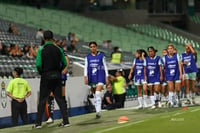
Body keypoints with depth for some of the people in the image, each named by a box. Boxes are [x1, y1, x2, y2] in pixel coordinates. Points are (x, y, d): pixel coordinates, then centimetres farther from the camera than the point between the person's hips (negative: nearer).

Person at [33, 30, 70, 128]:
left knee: (42, 100, 3)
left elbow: (38, 65, -14)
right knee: (60, 99, 8)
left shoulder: (41, 50, -8)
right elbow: (64, 63, 3)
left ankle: (38, 123, 3)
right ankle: (66, 121, 4)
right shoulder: (58, 49, 1)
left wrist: (41, 72, 3)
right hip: (57, 77, 3)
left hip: (46, 77, -2)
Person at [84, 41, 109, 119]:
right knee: (95, 94, 8)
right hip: (92, 77, 4)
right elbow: (86, 67, 9)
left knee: (98, 93, -18)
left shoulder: (101, 56, 4)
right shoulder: (88, 57, 9)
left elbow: (105, 66, 6)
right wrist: (85, 76, -4)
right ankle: (97, 111, 16)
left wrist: (107, 76, 2)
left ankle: (98, 111, -23)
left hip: (100, 77, -3)